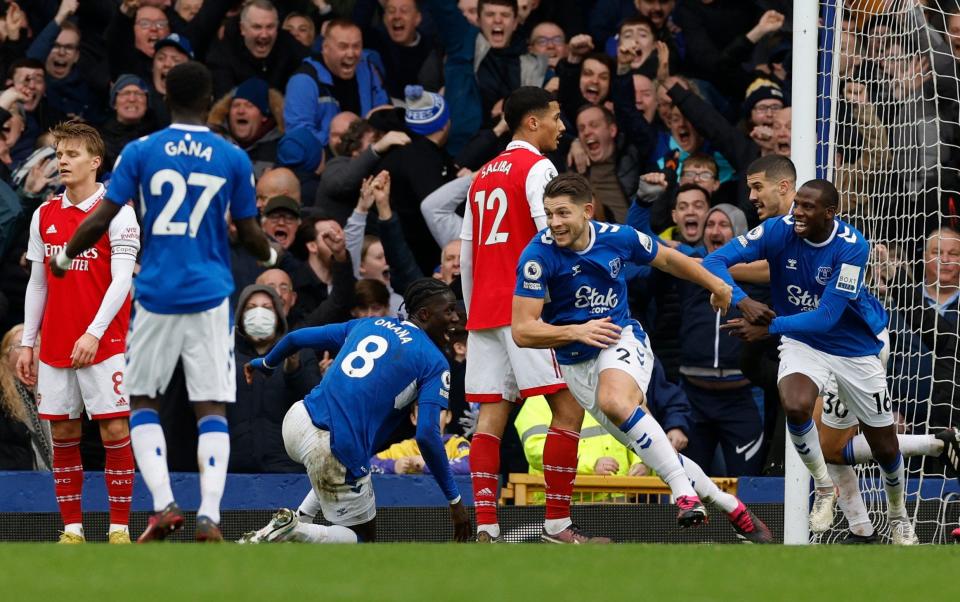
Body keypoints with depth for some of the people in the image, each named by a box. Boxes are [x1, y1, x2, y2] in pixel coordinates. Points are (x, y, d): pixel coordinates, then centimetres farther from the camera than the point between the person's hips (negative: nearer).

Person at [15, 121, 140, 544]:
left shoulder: (116, 213, -5)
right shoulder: (44, 216, 11)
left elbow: (121, 280, -12)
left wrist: (94, 333, -21)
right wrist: (27, 342, 12)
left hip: (103, 346, -5)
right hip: (54, 347, 5)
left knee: (114, 431, -7)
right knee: (62, 434, 4)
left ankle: (119, 530, -2)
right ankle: (72, 530, 9)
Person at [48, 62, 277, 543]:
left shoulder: (140, 152, -2)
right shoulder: (233, 159, 2)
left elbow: (101, 219, -4)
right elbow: (250, 234, 7)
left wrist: (64, 257, 13)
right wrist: (270, 256, 30)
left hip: (156, 293, 0)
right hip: (210, 296, 0)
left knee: (142, 400, 11)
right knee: (211, 407, 1)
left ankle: (163, 504, -4)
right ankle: (209, 515, -10)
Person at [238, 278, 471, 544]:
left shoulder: (368, 324, 18)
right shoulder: (435, 362, -1)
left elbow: (296, 338, 23)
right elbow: (427, 435, -12)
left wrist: (266, 363, 45)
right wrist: (455, 500, -6)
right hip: (339, 450, -7)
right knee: (364, 539, 12)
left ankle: (298, 519, 18)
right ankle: (293, 531, -12)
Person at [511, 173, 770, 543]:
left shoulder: (618, 237, -9)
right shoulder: (538, 255, -17)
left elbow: (667, 259, 13)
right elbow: (522, 331, -17)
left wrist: (717, 285, 26)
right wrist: (577, 332, -30)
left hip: (622, 339, -1)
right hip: (576, 364, 1)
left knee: (615, 402, -35)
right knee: (654, 453, 1)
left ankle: (684, 491, -33)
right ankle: (731, 506, 18)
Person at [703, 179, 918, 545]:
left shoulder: (852, 247, -27)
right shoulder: (778, 231, -20)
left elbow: (826, 317, -30)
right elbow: (714, 262, -23)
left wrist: (769, 328, -38)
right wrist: (743, 302, -40)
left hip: (854, 347, -1)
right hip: (802, 343, 1)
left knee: (885, 447, 7)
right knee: (795, 406, -32)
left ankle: (898, 517, 38)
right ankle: (823, 488, -6)